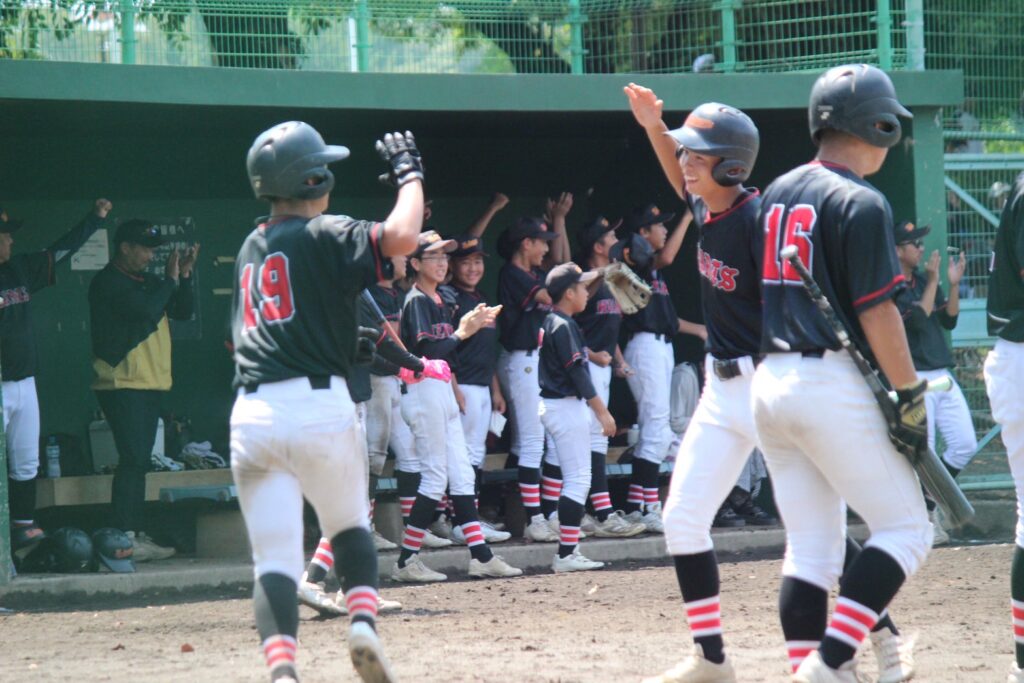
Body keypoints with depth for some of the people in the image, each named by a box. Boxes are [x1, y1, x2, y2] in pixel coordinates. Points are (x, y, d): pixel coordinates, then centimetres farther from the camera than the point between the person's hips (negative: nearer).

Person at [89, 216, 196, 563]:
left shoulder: (147, 281, 18)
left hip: (150, 384, 9)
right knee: (133, 459, -15)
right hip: (121, 384, -9)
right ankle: (124, 537, -18)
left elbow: (182, 312, 19)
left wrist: (184, 276, 5)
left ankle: (138, 535, 11)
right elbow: (145, 309, -21)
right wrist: (170, 280, -7)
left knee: (139, 462, 9)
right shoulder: (108, 283, -9)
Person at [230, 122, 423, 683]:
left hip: (251, 413, 3)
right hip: (319, 405, -3)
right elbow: (400, 238, -17)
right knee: (349, 526, 22)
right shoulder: (324, 234, -1)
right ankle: (362, 621, 0)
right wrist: (409, 174, 1)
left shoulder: (251, 248, 20)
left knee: (274, 558, -4)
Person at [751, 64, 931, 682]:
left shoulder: (778, 193, 14)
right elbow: (877, 313, -15)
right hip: (834, 383, -8)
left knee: (810, 548, 11)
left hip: (771, 381, 8)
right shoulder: (860, 203, -11)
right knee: (907, 529, -1)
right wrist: (911, 397, -10)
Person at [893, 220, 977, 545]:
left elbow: (949, 320, 10)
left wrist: (954, 284, -2)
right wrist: (933, 282, -17)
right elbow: (918, 319, -19)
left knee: (965, 445, 3)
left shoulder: (924, 281, 14)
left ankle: (929, 503, 18)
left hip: (943, 377, 8)